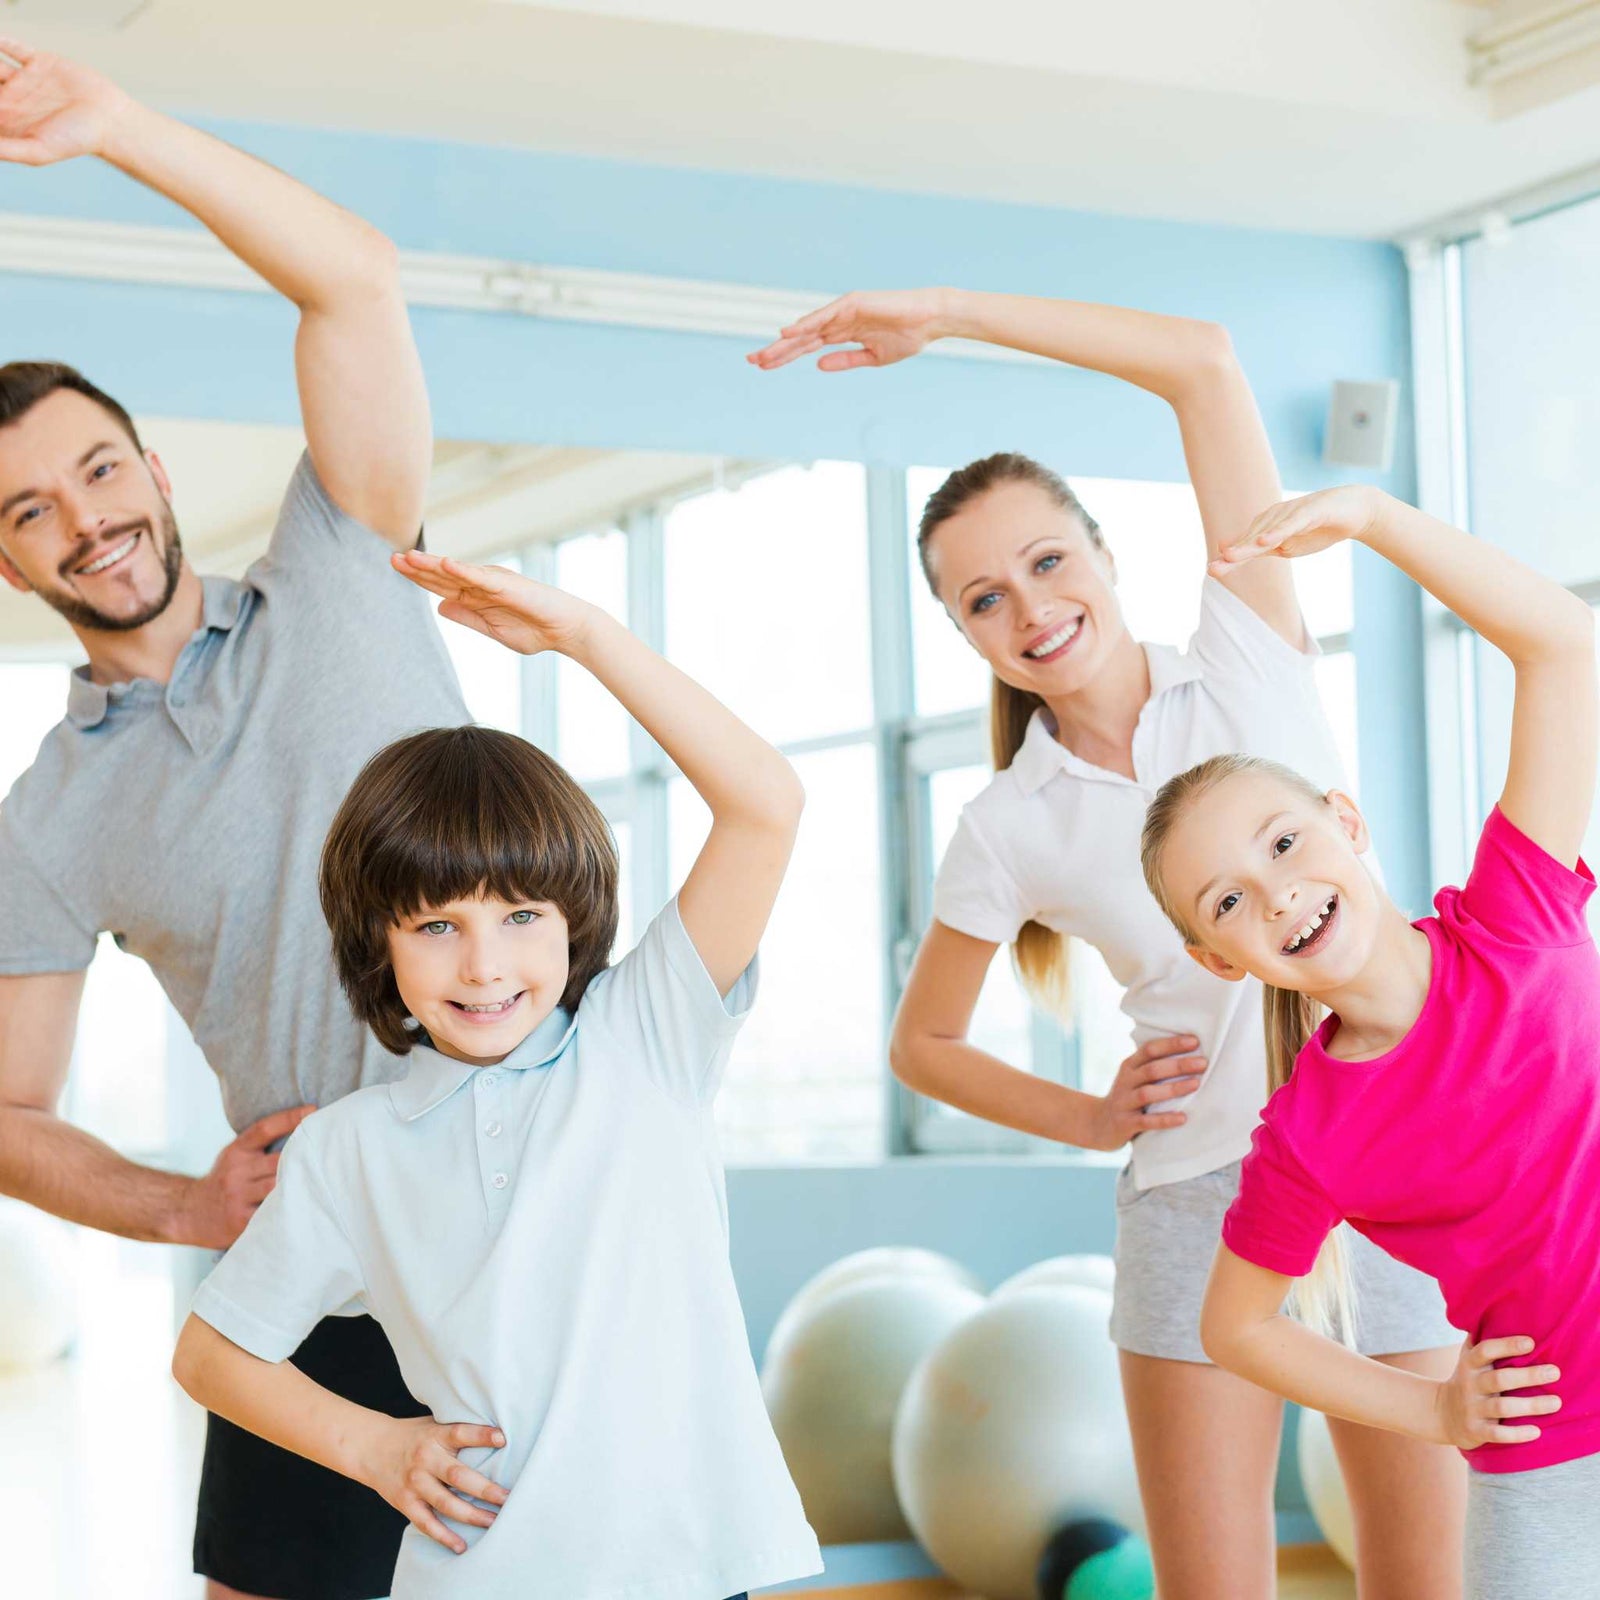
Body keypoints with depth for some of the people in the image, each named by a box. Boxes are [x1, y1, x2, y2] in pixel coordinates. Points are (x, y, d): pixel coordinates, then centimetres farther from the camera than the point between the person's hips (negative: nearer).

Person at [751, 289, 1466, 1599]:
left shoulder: (1252, 658, 1)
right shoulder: (1011, 830, 2)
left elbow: (1205, 362, -7)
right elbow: (922, 1043, 15)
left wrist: (945, 311, -9)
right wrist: (1090, 1119, 0)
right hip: (1199, 1192, 0)